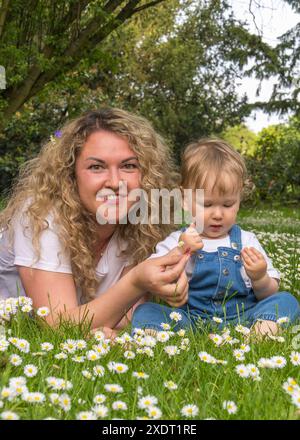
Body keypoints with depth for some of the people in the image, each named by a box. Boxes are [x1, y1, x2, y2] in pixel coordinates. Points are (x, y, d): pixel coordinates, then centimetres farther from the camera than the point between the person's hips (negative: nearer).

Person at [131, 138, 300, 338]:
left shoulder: (246, 241, 9)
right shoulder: (177, 242, 6)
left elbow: (269, 296, 10)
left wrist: (260, 279, -13)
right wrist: (178, 253, -19)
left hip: (243, 318, 1)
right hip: (189, 320, 0)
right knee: (145, 311, -22)